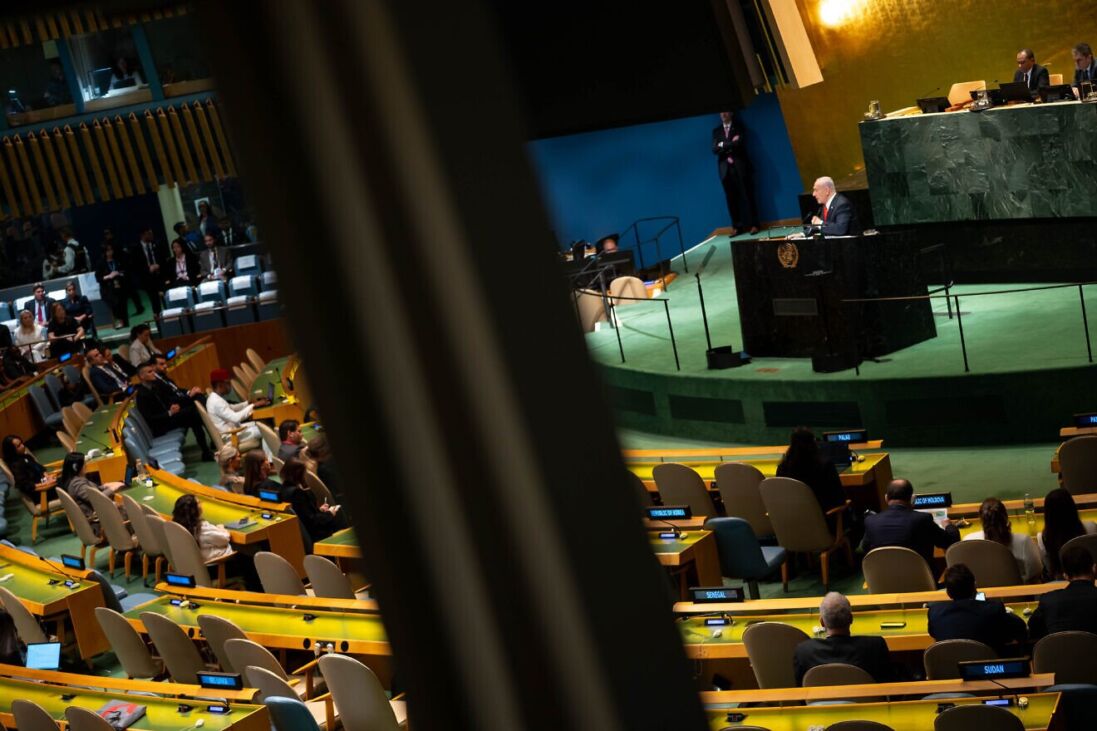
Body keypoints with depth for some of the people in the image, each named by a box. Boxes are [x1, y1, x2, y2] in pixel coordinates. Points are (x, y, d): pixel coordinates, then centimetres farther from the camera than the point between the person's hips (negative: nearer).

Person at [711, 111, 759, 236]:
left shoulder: (738, 128, 9)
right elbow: (714, 149, 1)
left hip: (740, 166, -2)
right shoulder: (716, 131, 16)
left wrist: (723, 145, -3)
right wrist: (730, 144, -7)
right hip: (725, 168, 2)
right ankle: (736, 226, 1)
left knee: (746, 196, -3)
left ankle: (753, 224, -2)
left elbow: (739, 144, -9)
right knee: (731, 198, -1)